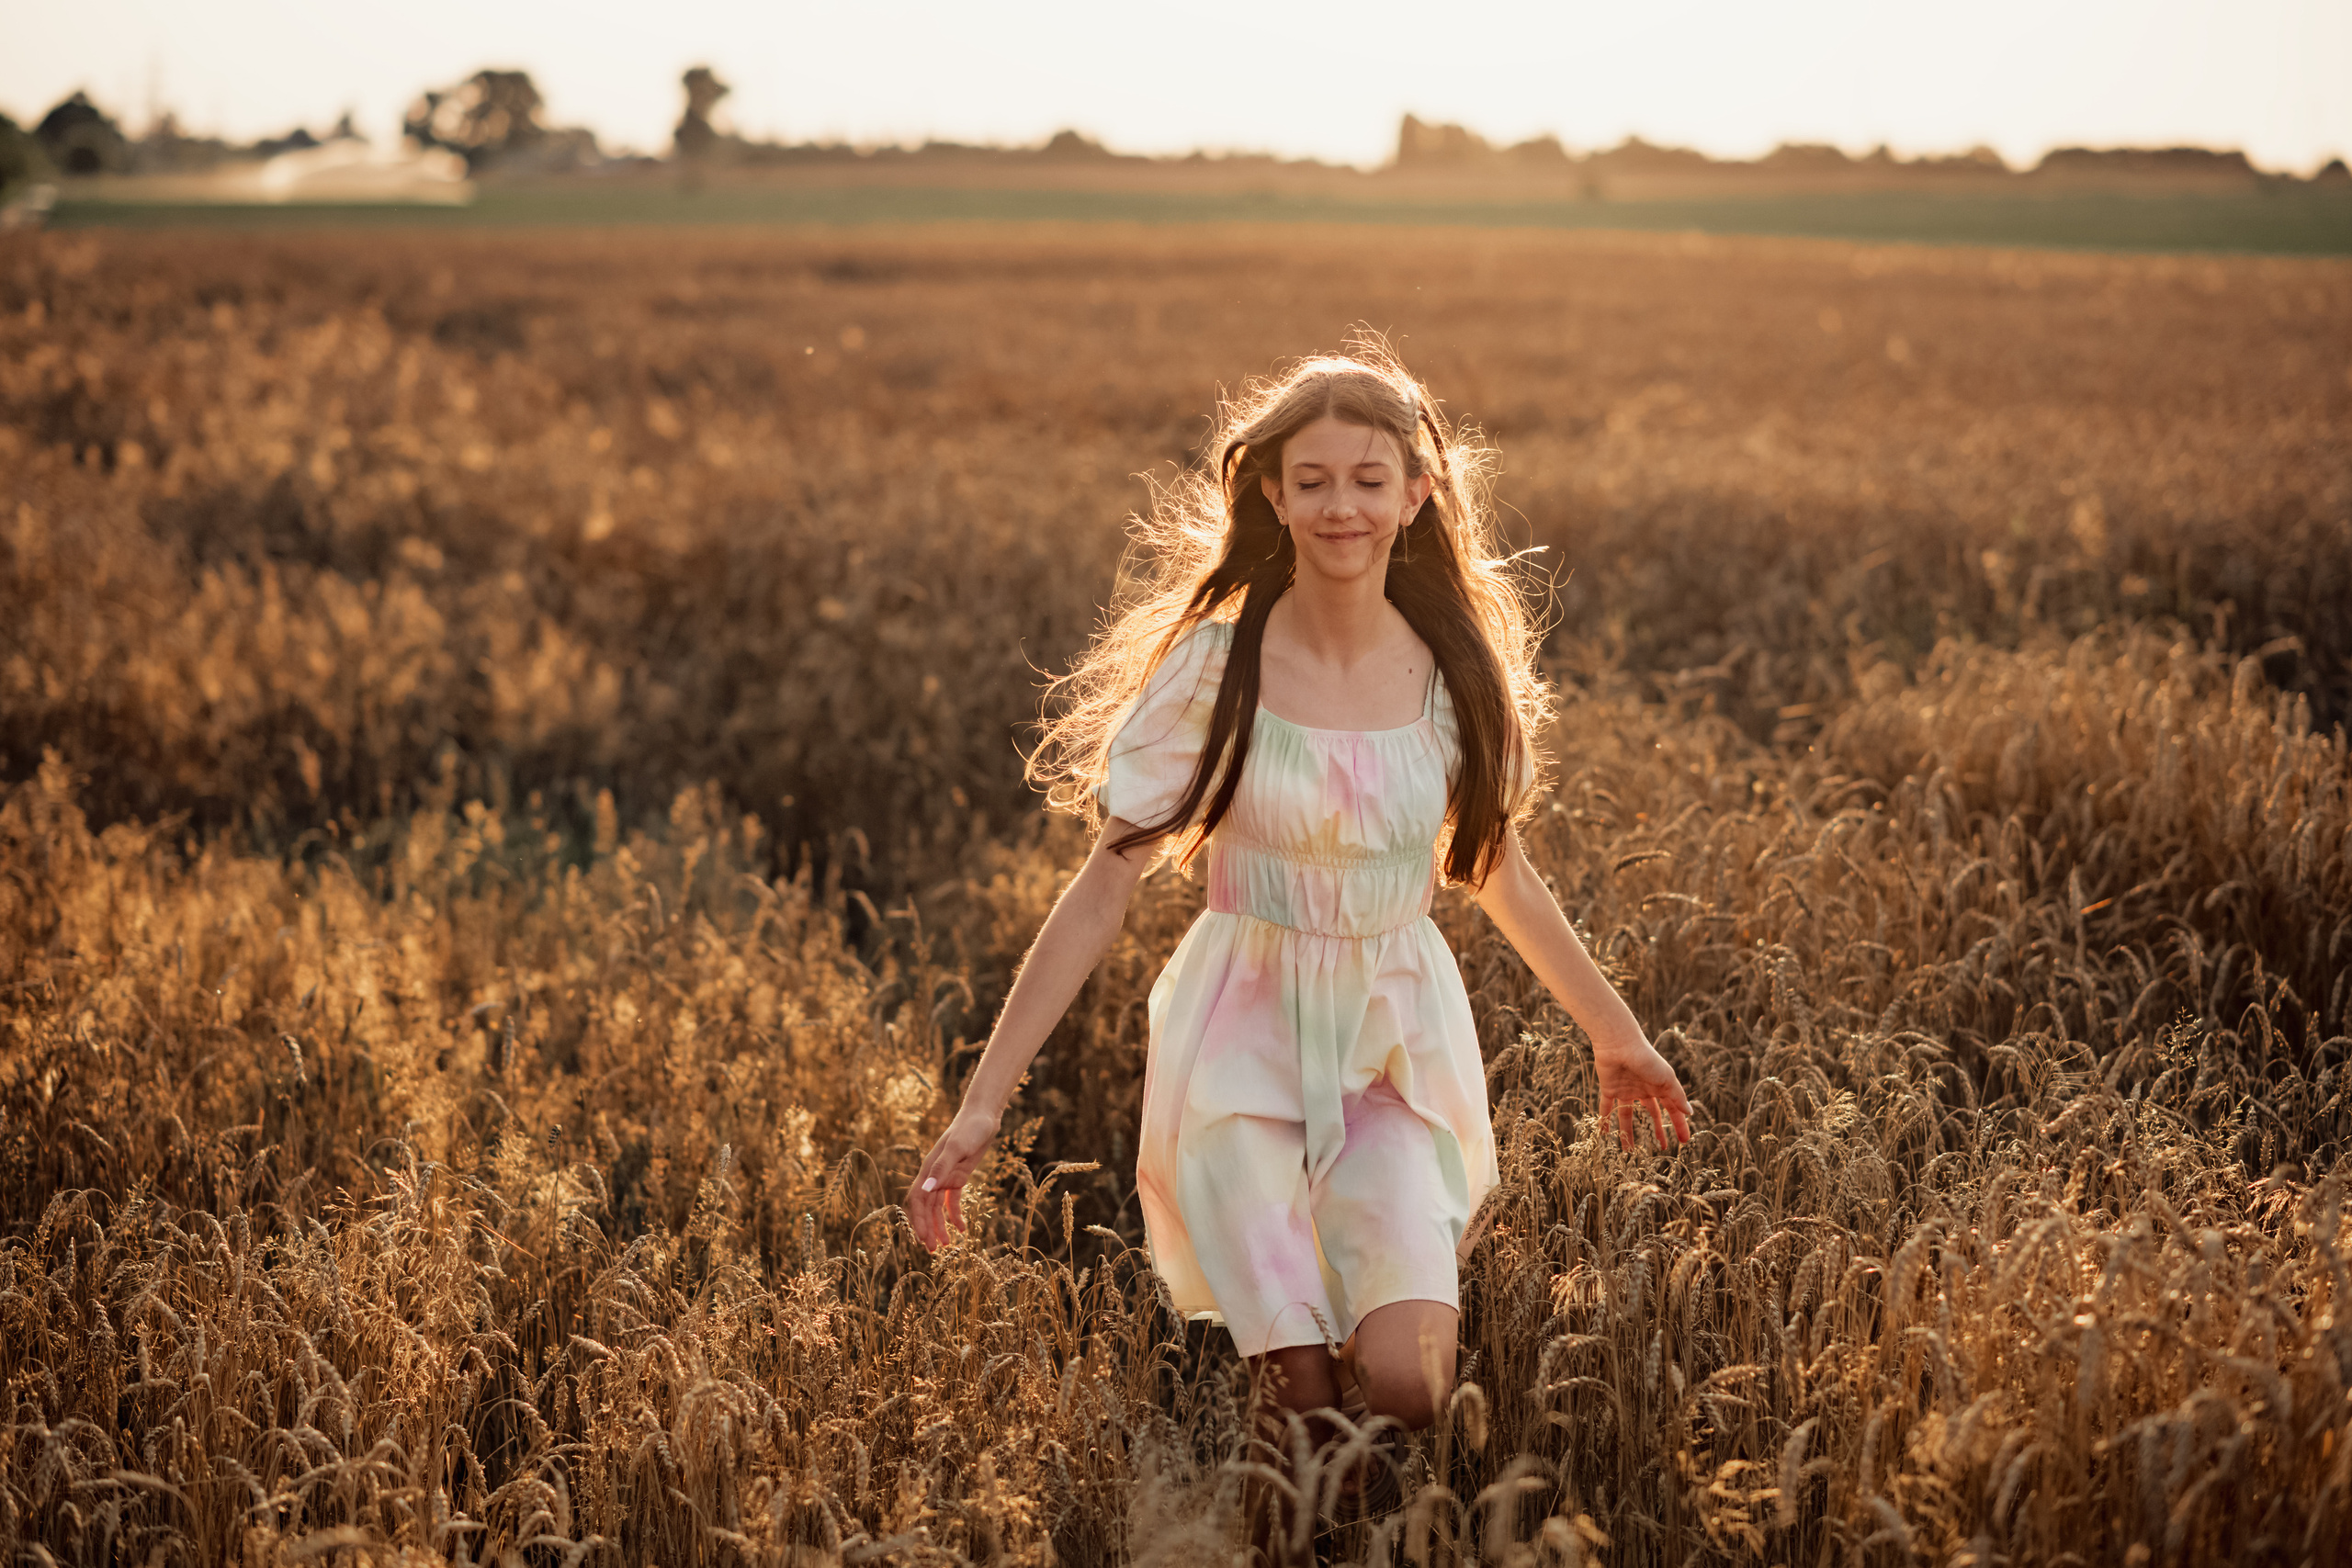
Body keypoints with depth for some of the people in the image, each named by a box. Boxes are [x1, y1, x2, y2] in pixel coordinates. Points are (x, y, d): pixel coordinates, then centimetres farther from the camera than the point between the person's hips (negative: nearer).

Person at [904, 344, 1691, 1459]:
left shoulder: (1458, 670, -3)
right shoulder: (1213, 667, -12)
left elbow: (1499, 872, 13)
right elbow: (1105, 885, -11)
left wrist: (1616, 1034, 23)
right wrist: (984, 1101, -14)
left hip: (1397, 1046, 2)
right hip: (1246, 1042, -2)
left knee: (1405, 1386, -14)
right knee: (1304, 1397, -8)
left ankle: (1371, 1284, 19)